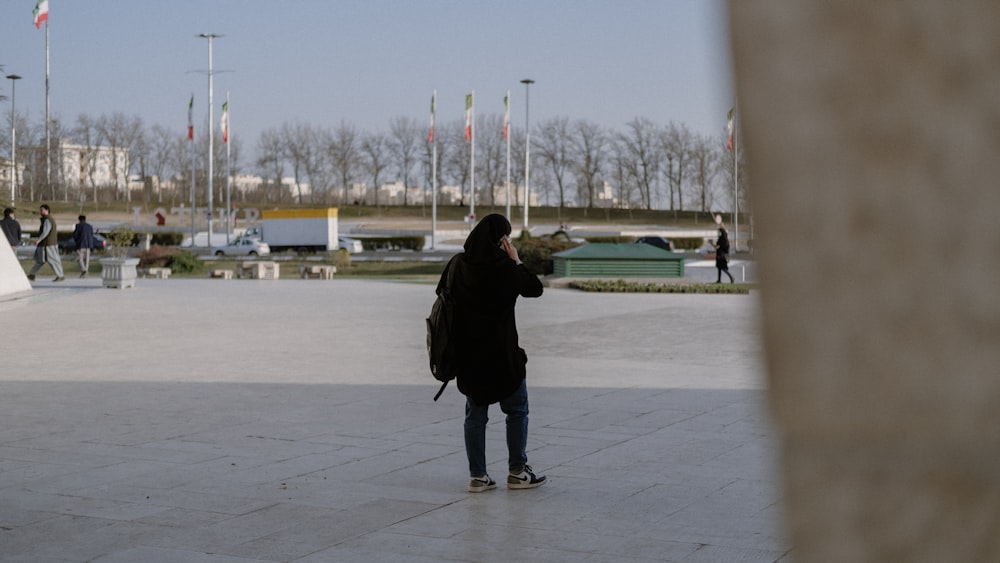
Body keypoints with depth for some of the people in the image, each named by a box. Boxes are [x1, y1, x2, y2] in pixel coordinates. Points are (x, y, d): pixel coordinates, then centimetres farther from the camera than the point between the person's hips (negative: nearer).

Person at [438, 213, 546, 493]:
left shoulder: (458, 263, -2)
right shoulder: (504, 266, -15)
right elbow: (535, 288, -2)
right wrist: (515, 260, 2)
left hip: (468, 351, 4)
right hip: (501, 351, -4)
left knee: (475, 413, 11)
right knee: (517, 409, 12)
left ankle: (477, 476, 12)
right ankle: (517, 472, 15)